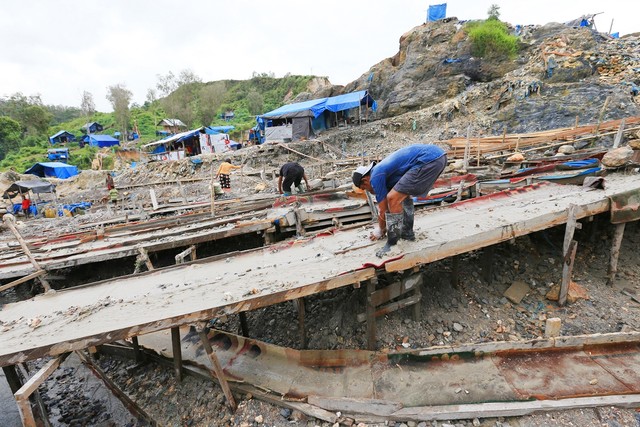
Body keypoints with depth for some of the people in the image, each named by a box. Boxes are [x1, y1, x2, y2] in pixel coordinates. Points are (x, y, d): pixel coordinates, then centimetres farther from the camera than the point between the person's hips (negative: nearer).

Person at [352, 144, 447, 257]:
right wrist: (386, 227, 45)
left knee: (393, 198, -7)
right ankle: (407, 232, 31)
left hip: (429, 160, -11)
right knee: (403, 194, 25)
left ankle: (393, 246, 3)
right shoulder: (381, 170, 25)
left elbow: (383, 209, 5)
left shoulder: (376, 177, -2)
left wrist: (380, 230, 24)